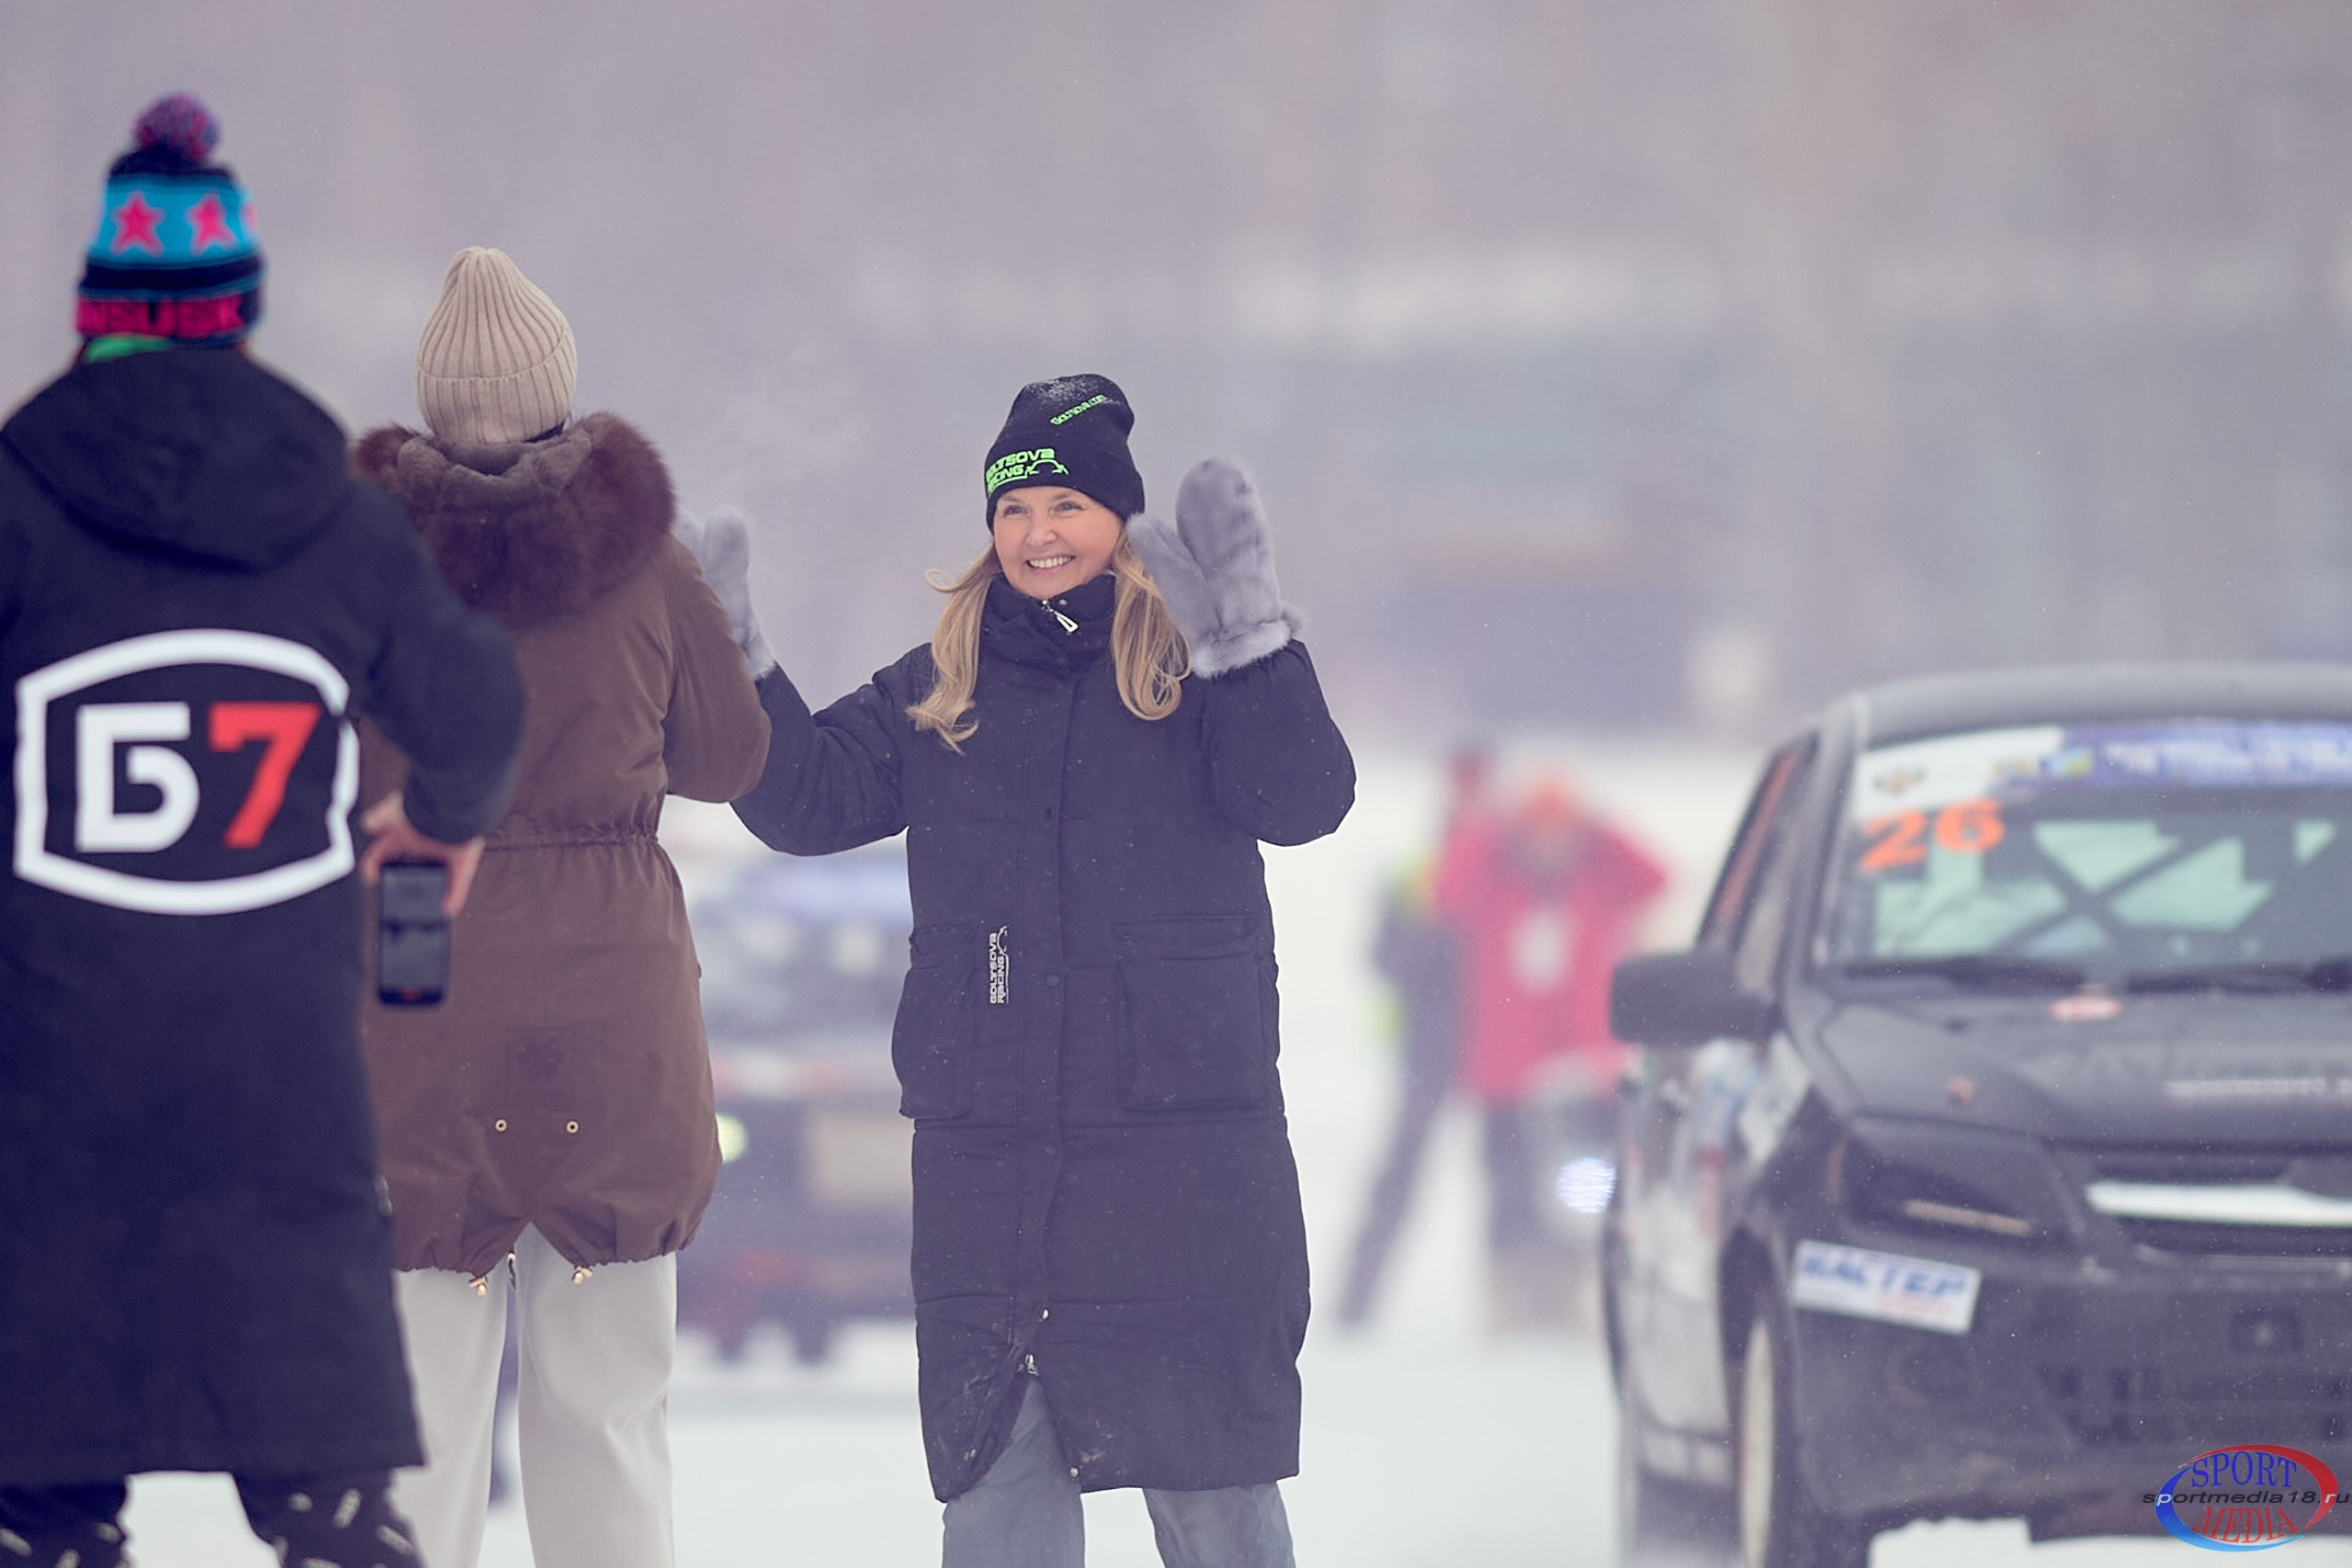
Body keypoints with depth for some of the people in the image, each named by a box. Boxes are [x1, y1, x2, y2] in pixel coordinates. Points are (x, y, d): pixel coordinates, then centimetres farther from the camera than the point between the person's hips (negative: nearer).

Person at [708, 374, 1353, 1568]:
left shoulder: (1194, 671, 0)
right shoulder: (941, 691, 12)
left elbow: (1303, 800, -13)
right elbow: (809, 800, 9)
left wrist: (1248, 648, -25)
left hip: (1181, 1139, -4)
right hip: (988, 1145, 4)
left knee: (1204, 1461, -1)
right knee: (992, 1453, 6)